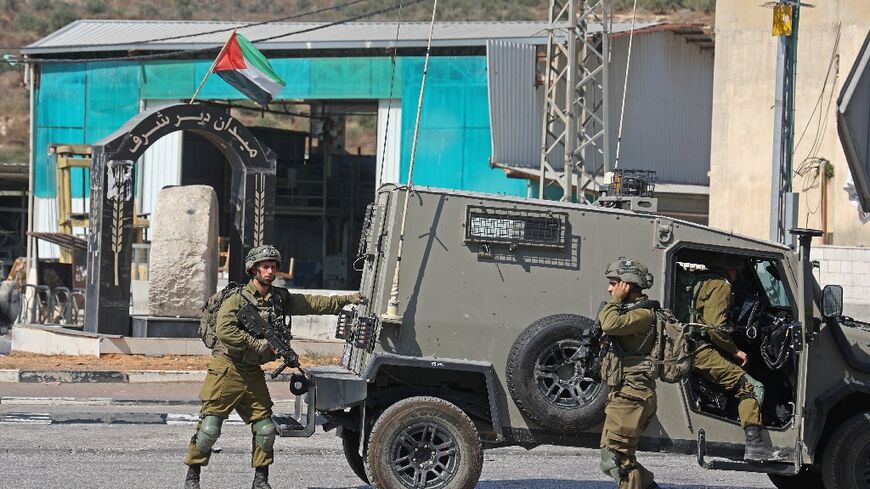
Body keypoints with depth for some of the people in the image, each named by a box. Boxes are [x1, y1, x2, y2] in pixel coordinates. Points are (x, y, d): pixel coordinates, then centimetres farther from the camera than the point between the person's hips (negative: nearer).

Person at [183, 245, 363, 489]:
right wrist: (258, 344, -24)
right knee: (209, 427, -8)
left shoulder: (280, 298, 8)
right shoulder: (236, 300, -12)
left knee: (266, 428, 2)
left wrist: (347, 300, 11)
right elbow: (225, 330, -26)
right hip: (227, 370, -6)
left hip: (253, 373, 6)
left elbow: (313, 303, 14)